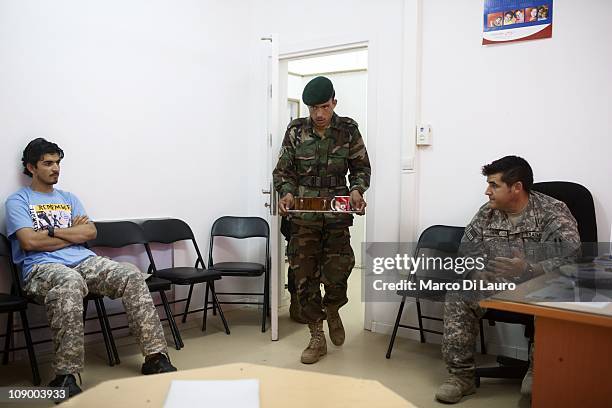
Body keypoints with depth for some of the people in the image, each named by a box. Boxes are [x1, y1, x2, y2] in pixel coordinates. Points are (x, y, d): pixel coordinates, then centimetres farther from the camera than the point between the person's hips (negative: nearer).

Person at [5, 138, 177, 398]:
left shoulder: (69, 199, 26)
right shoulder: (18, 201, 11)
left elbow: (90, 233, 12)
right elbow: (30, 241, -7)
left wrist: (53, 231, 1)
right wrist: (72, 232, 2)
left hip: (83, 261, 5)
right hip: (42, 268, -5)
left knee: (132, 276, -23)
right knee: (70, 282, -43)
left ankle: (156, 357, -24)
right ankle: (65, 376, -41)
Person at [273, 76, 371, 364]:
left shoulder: (348, 130, 0)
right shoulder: (296, 130, 1)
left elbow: (361, 168, 7)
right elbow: (283, 170, 5)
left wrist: (357, 189, -13)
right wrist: (286, 193, -14)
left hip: (337, 214, -1)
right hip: (302, 216, 1)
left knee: (337, 273, -6)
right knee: (304, 277, 4)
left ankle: (331, 310, 31)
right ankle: (317, 338, 20)